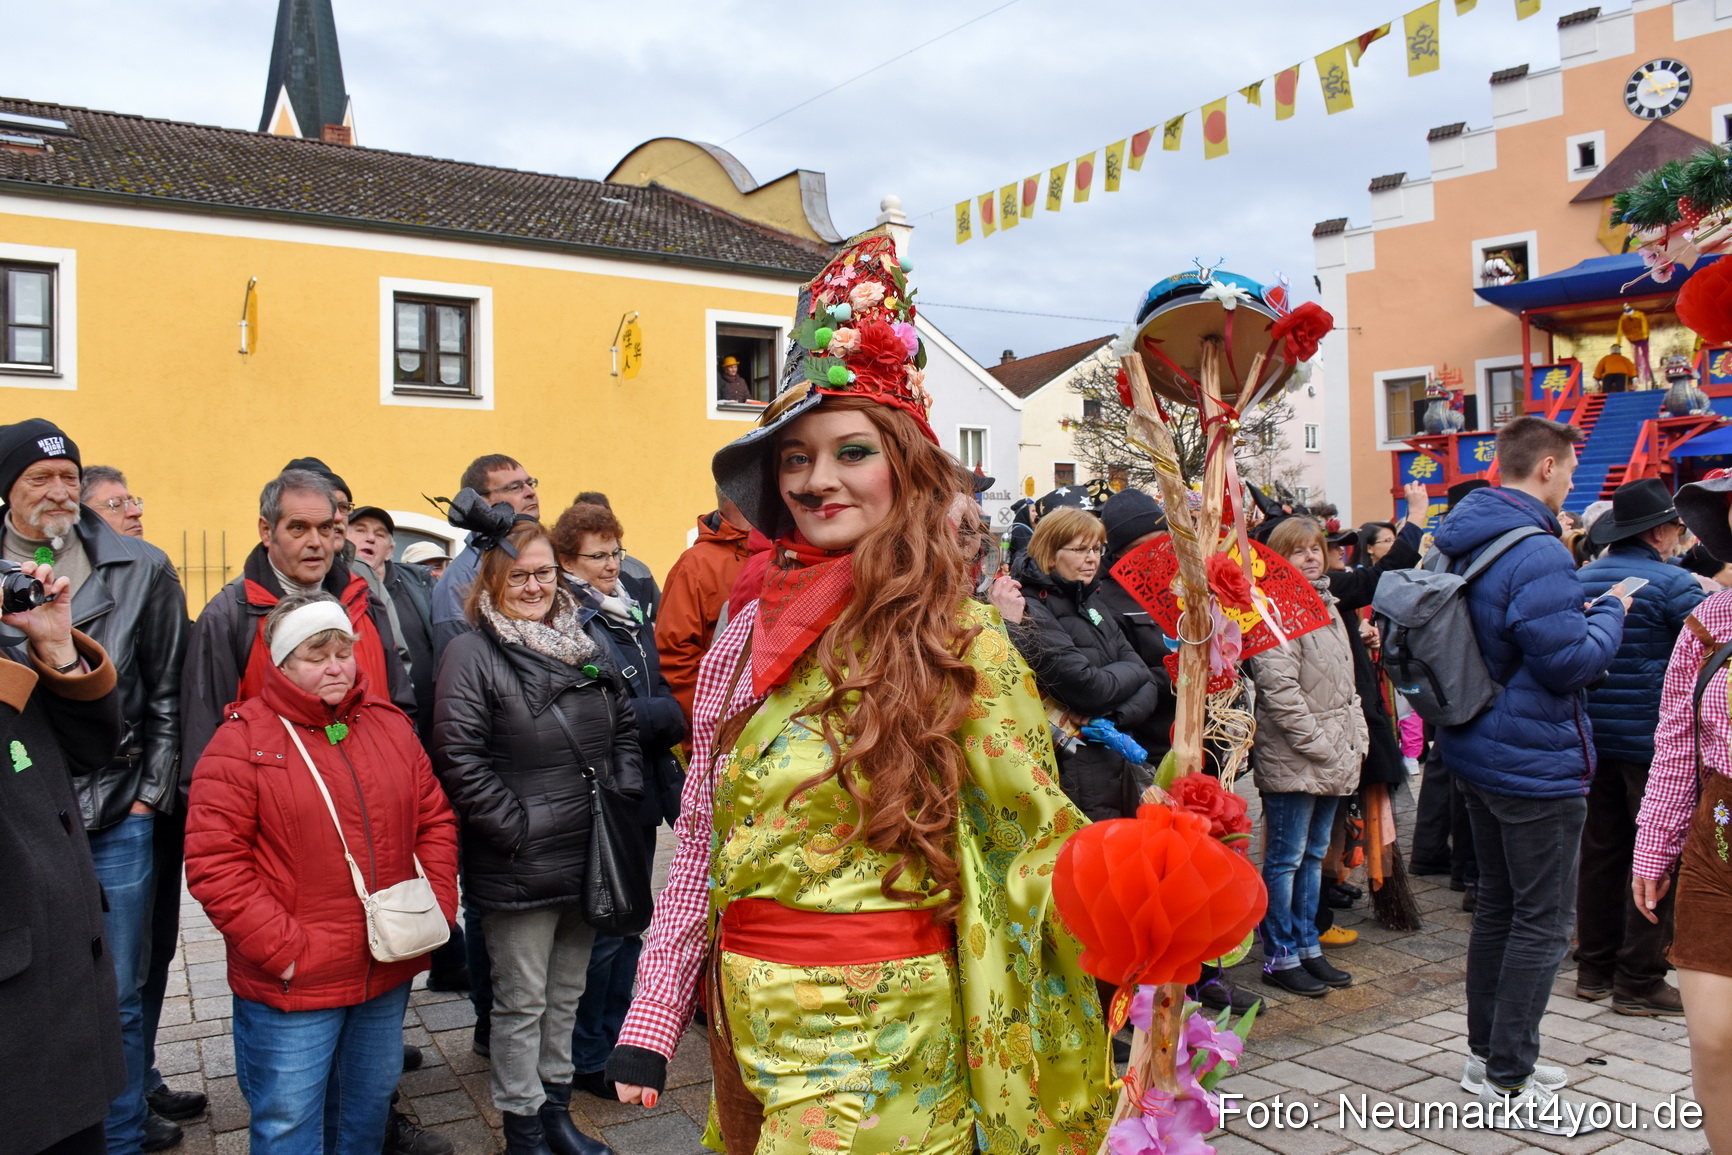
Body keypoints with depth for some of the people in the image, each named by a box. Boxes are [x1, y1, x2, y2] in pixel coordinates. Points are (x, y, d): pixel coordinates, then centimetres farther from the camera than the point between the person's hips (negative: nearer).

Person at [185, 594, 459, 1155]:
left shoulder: (389, 725, 7)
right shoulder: (243, 740, -9)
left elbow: (436, 820, 12)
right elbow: (213, 862, -13)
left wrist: (437, 908, 0)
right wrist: (280, 947, -17)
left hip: (388, 972, 5)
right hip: (292, 984, -4)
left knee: (369, 1107, 21)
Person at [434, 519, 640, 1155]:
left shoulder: (588, 641, 8)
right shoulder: (471, 654, -11)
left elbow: (625, 725, 15)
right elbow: (458, 757, -17)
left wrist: (623, 796, 3)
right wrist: (514, 829, -18)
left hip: (589, 857, 6)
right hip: (518, 865, -6)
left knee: (567, 993, 20)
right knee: (522, 1003, 8)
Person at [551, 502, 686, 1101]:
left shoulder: (632, 609, 10)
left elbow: (661, 686, 19)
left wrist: (658, 716, 0)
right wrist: (670, 715, -15)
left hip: (643, 792, 8)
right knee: (602, 930, 3)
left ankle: (616, 1039, 34)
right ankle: (586, 1058, 20)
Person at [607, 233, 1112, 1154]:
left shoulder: (960, 639, -11)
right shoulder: (747, 635, 1)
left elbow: (1034, 829, -9)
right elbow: (700, 840, 6)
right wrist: (651, 1019, 6)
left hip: (881, 1028, -4)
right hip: (751, 1014, 5)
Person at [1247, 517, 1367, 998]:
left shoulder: (1326, 603, 15)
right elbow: (1278, 689, -21)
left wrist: (1357, 737, 10)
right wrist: (1320, 745, -19)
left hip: (1333, 759, 9)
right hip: (1292, 759, -9)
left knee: (1314, 854, 16)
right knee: (1286, 859, 1)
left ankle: (1307, 946, 27)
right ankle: (1280, 957, 11)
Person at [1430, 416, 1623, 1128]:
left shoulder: (1463, 542, 9)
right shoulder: (1536, 554, -22)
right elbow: (1571, 662, -22)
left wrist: (1578, 610, 16)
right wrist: (1609, 612, -5)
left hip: (1477, 752, 10)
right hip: (1536, 764, -10)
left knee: (1498, 905, 19)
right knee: (1543, 923, 1)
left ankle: (1486, 1055, 30)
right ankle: (1509, 1081, 9)